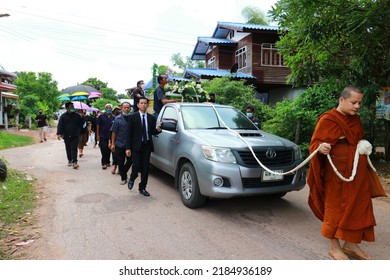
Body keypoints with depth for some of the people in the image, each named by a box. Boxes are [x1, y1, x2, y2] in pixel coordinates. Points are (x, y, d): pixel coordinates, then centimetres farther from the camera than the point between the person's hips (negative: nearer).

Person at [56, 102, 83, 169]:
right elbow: (60, 125, -4)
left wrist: (80, 133, 3)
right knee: (68, 149, 12)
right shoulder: (63, 116, 2)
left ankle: (74, 162, -12)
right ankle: (69, 160, 27)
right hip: (66, 136, 2)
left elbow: (81, 125, 9)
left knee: (74, 149, -9)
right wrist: (59, 133, -14)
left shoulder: (77, 115, 4)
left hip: (75, 136, -2)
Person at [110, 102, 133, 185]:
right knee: (121, 162, 6)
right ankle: (123, 178, 20)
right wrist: (112, 143, -6)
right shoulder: (118, 119, -2)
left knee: (130, 160, 8)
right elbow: (114, 132, -2)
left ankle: (123, 172, 34)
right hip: (119, 144, -1)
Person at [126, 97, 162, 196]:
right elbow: (129, 133, -4)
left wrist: (158, 130, -13)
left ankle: (142, 188, 20)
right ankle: (132, 179, 27)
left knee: (145, 168, 6)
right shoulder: (133, 117, -2)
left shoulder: (151, 118, 8)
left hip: (147, 146, 3)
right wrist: (128, 148, -10)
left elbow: (152, 132, 11)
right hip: (136, 146, -3)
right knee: (136, 166, -7)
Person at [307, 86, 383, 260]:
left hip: (358, 171, 8)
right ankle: (334, 247, 18)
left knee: (357, 206, 11)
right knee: (336, 207, 2)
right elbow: (315, 143, -17)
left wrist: (365, 148, 14)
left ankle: (350, 244, 27)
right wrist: (321, 148, -36)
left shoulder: (355, 119, 12)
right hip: (338, 172, -7)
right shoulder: (327, 119, -11)